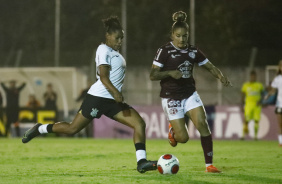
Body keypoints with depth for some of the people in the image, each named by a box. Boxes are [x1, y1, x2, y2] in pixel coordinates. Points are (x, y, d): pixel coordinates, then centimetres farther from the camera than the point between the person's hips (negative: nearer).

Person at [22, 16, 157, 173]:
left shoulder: (115, 53, 19)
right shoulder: (104, 50, -8)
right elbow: (103, 76, -20)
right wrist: (114, 91, -34)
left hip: (113, 101, 8)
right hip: (98, 97, -8)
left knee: (140, 123, -9)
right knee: (72, 129, -4)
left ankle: (141, 162, -17)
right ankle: (39, 129, 18)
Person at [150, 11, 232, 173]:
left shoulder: (193, 51, 3)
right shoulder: (165, 51, -10)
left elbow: (210, 67, 7)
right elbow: (153, 75, -13)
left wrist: (221, 76, -13)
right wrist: (170, 73, -30)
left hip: (190, 94, 4)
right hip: (171, 97, -4)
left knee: (202, 123, -18)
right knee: (183, 138, -9)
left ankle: (209, 164, -9)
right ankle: (173, 130, 30)